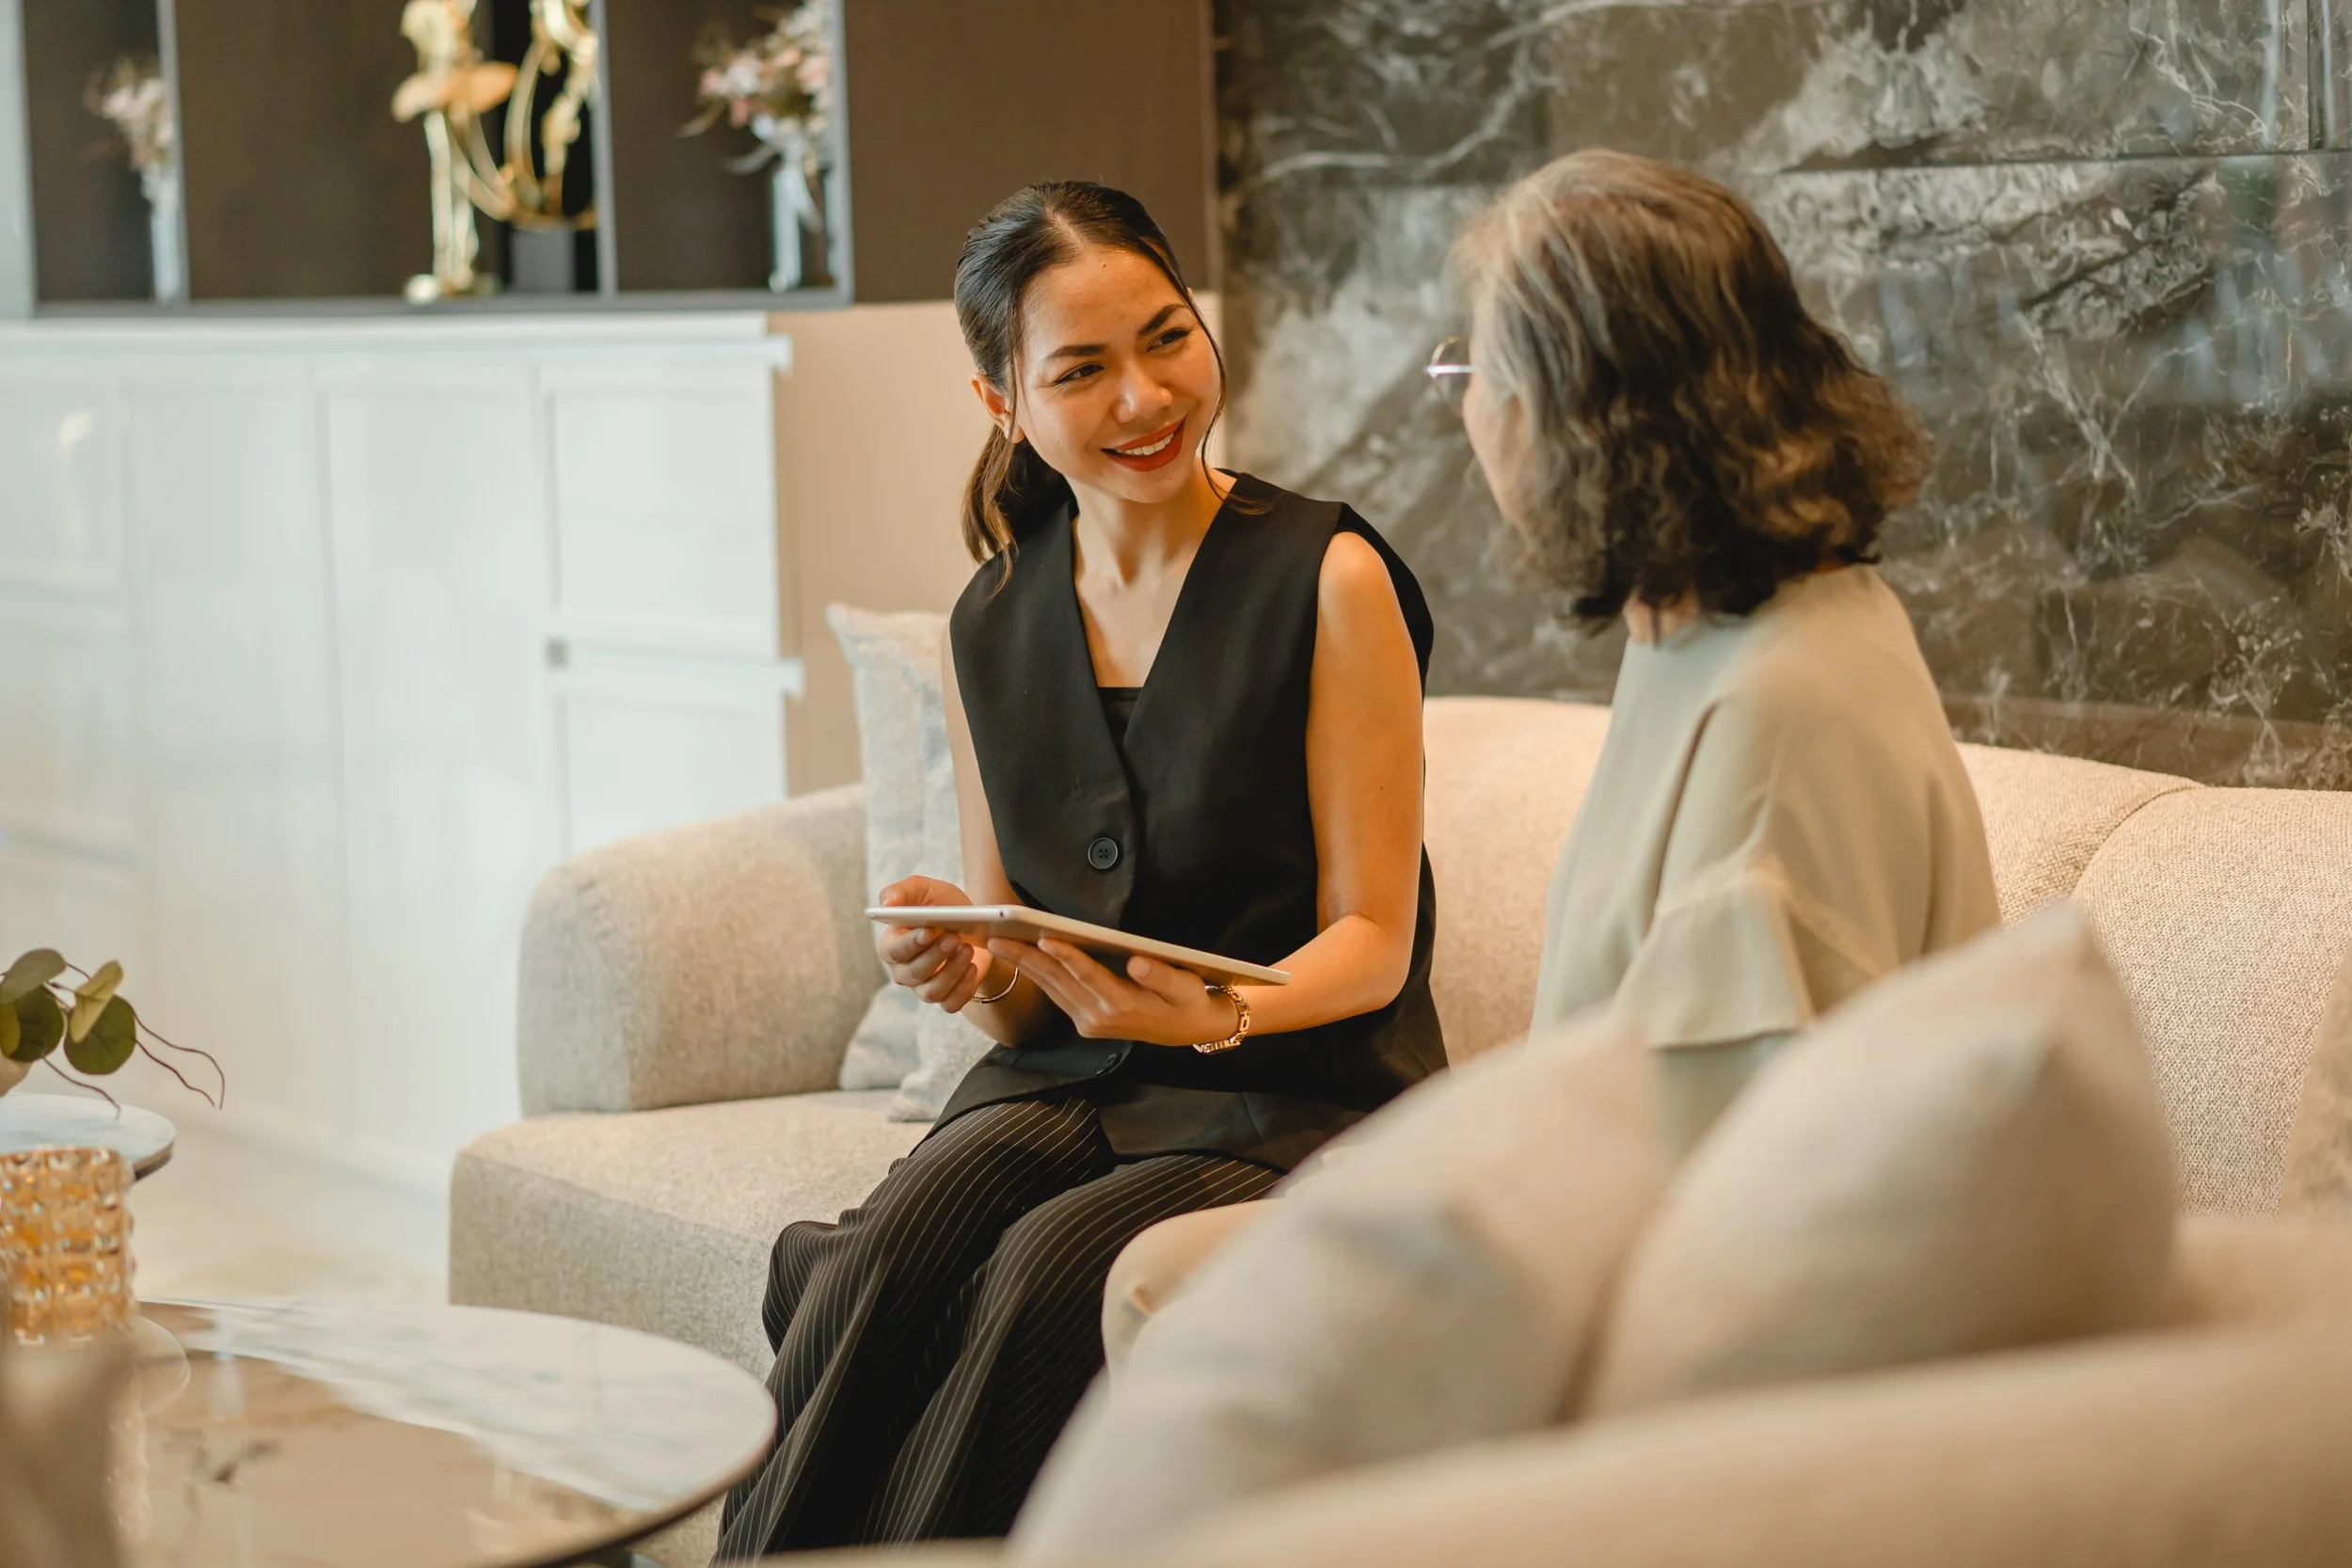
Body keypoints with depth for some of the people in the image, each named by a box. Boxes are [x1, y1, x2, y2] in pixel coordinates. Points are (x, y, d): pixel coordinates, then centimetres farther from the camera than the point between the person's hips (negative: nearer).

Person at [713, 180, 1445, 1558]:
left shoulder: (1328, 578, -6)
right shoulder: (992, 628, 9)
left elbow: (1372, 940, -7)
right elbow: (1023, 994, 14)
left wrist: (1222, 1015, -27)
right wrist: (966, 967, -11)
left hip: (1299, 1090, -4)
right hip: (1062, 1085, 4)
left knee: (1049, 1273, -32)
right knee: (880, 1258, -28)